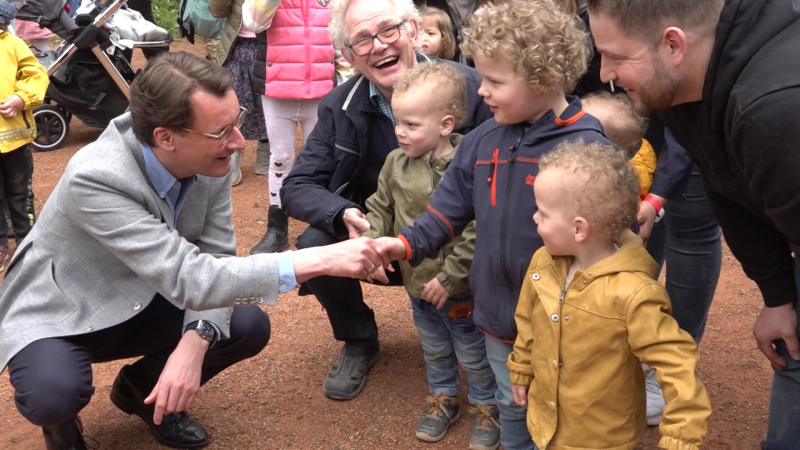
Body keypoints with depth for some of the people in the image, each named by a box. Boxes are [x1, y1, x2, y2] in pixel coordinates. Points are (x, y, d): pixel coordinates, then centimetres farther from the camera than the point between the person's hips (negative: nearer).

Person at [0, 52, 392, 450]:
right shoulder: (95, 178, -35)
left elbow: (216, 257, -10)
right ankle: (60, 417, 6)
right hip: (58, 313, -5)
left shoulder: (211, 161, -17)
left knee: (249, 325, -14)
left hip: (142, 303, 5)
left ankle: (143, 388, 13)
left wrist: (195, 341, -30)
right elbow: (188, 278, -39)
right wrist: (319, 260, -43)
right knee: (53, 395, -33)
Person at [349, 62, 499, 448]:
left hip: (459, 288, -6)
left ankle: (487, 406, 38)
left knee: (473, 354, 16)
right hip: (417, 283, 6)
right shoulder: (395, 163, -5)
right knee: (434, 349, 26)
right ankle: (444, 398, 49)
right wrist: (371, 233, -15)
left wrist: (448, 277, -22)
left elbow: (475, 235, -26)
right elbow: (382, 208, 5)